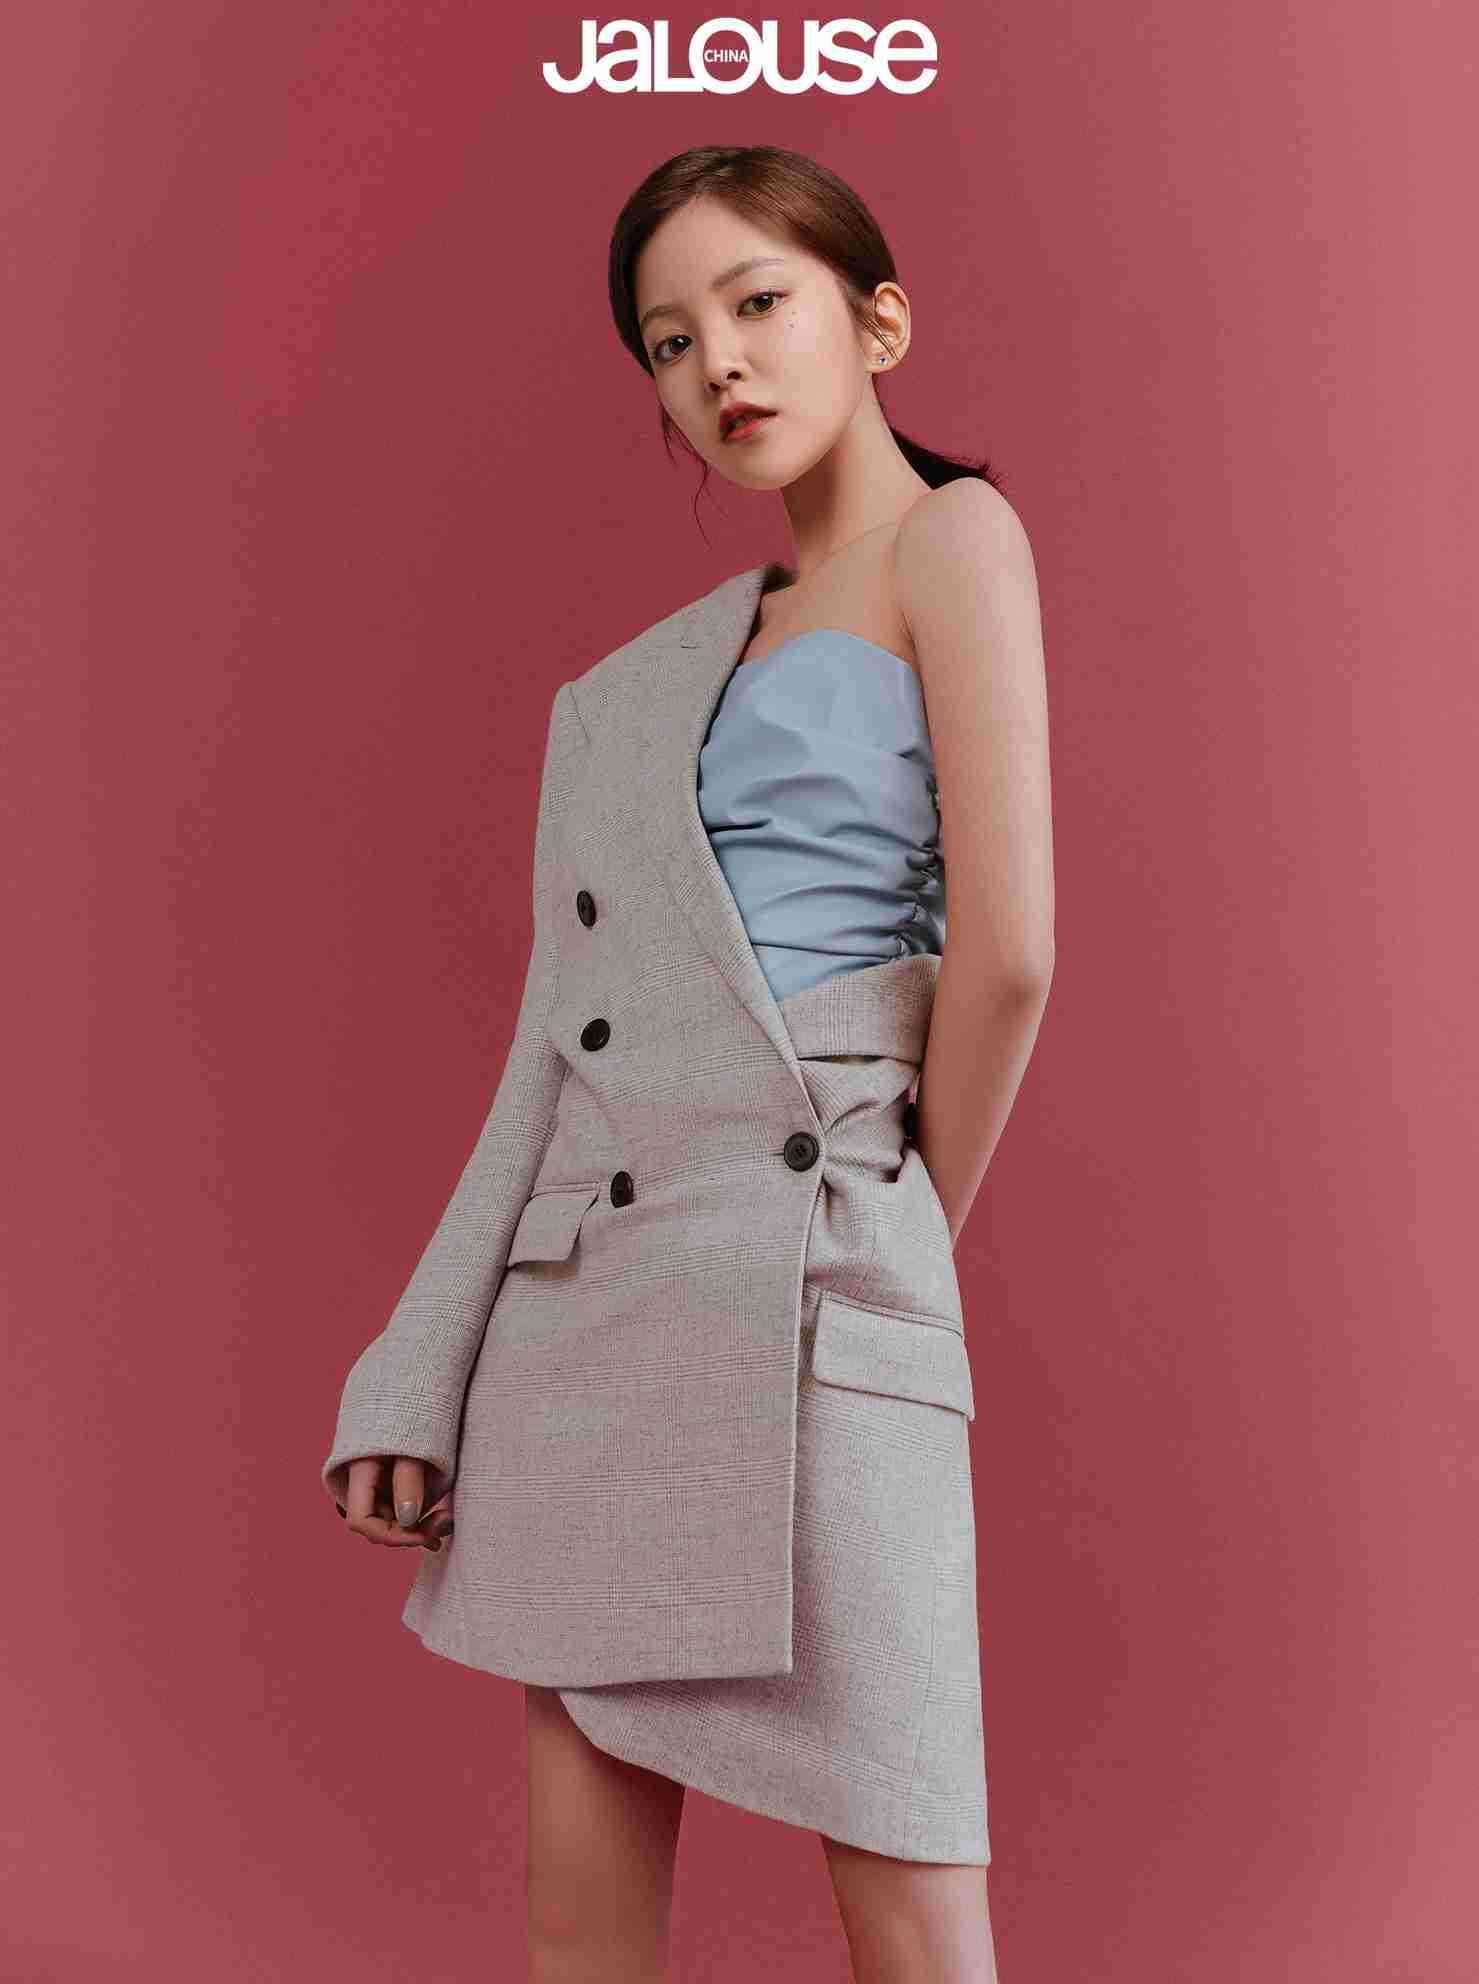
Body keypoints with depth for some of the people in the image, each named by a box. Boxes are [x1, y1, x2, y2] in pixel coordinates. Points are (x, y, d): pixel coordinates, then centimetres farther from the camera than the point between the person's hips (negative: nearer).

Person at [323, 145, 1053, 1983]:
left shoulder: (951, 538, 1)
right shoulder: (668, 658, 20)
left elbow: (1004, 952, -11)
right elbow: (569, 1022, 14)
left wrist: (909, 1227, 2)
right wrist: (420, 1375, 9)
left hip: (798, 1275, -7)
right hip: (579, 1273, 7)